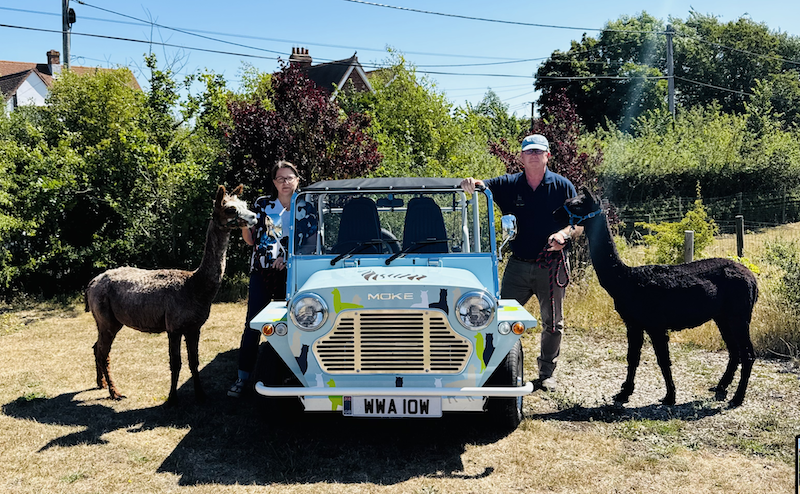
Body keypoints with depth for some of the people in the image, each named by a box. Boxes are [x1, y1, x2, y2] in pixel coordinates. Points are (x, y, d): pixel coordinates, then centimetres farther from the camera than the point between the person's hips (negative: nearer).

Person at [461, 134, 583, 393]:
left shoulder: (562, 186, -1)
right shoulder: (509, 184, 2)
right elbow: (481, 185, -6)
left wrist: (564, 234, -19)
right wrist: (470, 182, -31)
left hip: (551, 266, 0)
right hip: (518, 265, 1)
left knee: (552, 323, 10)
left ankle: (547, 373, 27)